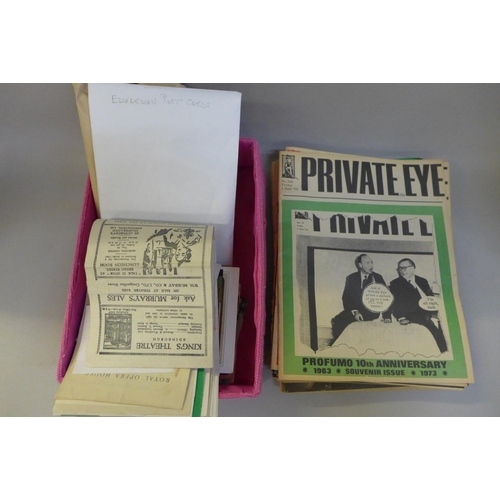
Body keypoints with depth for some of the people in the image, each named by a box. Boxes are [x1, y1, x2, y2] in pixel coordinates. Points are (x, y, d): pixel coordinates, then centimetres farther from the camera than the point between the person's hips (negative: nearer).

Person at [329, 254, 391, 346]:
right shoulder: (351, 278, 4)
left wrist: (387, 317, -15)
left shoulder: (378, 278, 1)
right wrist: (354, 311, -17)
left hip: (371, 313, -2)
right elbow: (346, 298, 0)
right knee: (337, 321, -24)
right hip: (354, 311, 3)